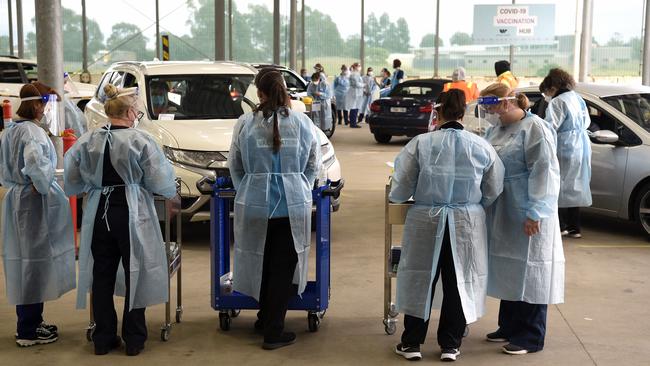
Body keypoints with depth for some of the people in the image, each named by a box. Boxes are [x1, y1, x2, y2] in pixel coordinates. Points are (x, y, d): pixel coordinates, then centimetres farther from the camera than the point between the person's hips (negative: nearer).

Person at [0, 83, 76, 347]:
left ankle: (29, 322, 28)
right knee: (36, 260, -1)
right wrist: (42, 186, -20)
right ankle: (29, 331, 7)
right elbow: (35, 163, -35)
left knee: (23, 260, 16)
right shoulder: (32, 132, -17)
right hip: (35, 201, -9)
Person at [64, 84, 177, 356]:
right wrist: (171, 190, 14)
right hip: (132, 214, -3)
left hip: (98, 214, 4)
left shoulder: (86, 142, 1)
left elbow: (71, 183, 7)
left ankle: (103, 338, 19)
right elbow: (160, 181, -7)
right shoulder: (141, 140, -11)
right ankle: (134, 339, 12)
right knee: (134, 274, 6)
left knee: (102, 276, 12)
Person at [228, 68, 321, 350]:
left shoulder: (245, 123, -4)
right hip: (293, 205, -1)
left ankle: (266, 318, 33)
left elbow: (235, 166, 6)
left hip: (254, 204, 1)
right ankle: (273, 332, 9)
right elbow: (313, 166, 7)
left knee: (262, 264, 18)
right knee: (283, 269, 6)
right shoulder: (303, 123, -2)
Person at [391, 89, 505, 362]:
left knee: (421, 281, 11)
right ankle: (450, 344, 21)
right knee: (458, 283, 13)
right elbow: (493, 192, 5)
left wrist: (394, 196, 17)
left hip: (426, 222, -1)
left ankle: (412, 343, 20)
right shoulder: (481, 147, -3)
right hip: (467, 224, 1)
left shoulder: (420, 144, -10)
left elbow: (400, 190, -6)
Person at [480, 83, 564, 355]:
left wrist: (535, 213, -21)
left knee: (528, 271, 0)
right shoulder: (496, 128, 11)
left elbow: (543, 172, -18)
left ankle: (531, 337, 11)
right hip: (501, 213, 8)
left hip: (526, 214, -8)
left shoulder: (534, 128, -13)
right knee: (507, 270, 15)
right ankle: (509, 327, 28)